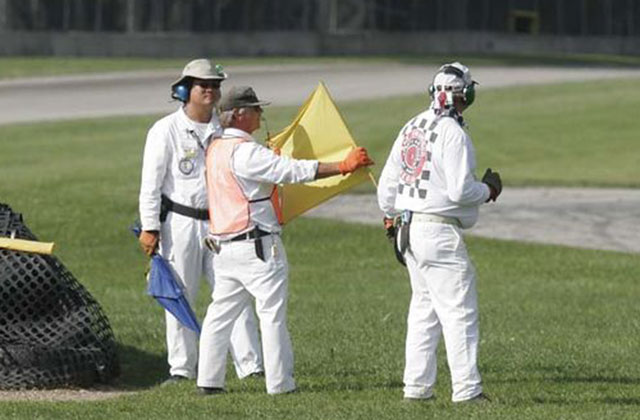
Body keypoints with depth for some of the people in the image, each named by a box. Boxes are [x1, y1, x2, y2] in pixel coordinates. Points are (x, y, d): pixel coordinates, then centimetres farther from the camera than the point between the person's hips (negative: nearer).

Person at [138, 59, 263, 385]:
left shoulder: (224, 130, 9)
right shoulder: (166, 131, -5)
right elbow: (151, 183, -5)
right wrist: (150, 228, -9)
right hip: (180, 224, -3)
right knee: (179, 298, 2)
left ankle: (250, 365, -3)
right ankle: (181, 368, 11)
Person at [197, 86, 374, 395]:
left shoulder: (215, 149, 12)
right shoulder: (245, 152, -16)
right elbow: (293, 171, -21)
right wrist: (343, 166, -20)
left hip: (224, 247, 9)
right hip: (258, 247, -9)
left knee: (220, 314, 11)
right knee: (273, 314, -3)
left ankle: (208, 380, 10)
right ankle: (280, 383, -2)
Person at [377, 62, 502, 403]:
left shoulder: (411, 128, 11)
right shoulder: (453, 133, -14)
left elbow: (387, 182, 16)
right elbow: (460, 190, -19)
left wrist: (390, 218, 29)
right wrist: (488, 189, -1)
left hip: (409, 229, 9)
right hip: (439, 231, -9)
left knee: (423, 308, 15)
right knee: (459, 311, -5)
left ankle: (416, 385, 16)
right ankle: (466, 389, -7)